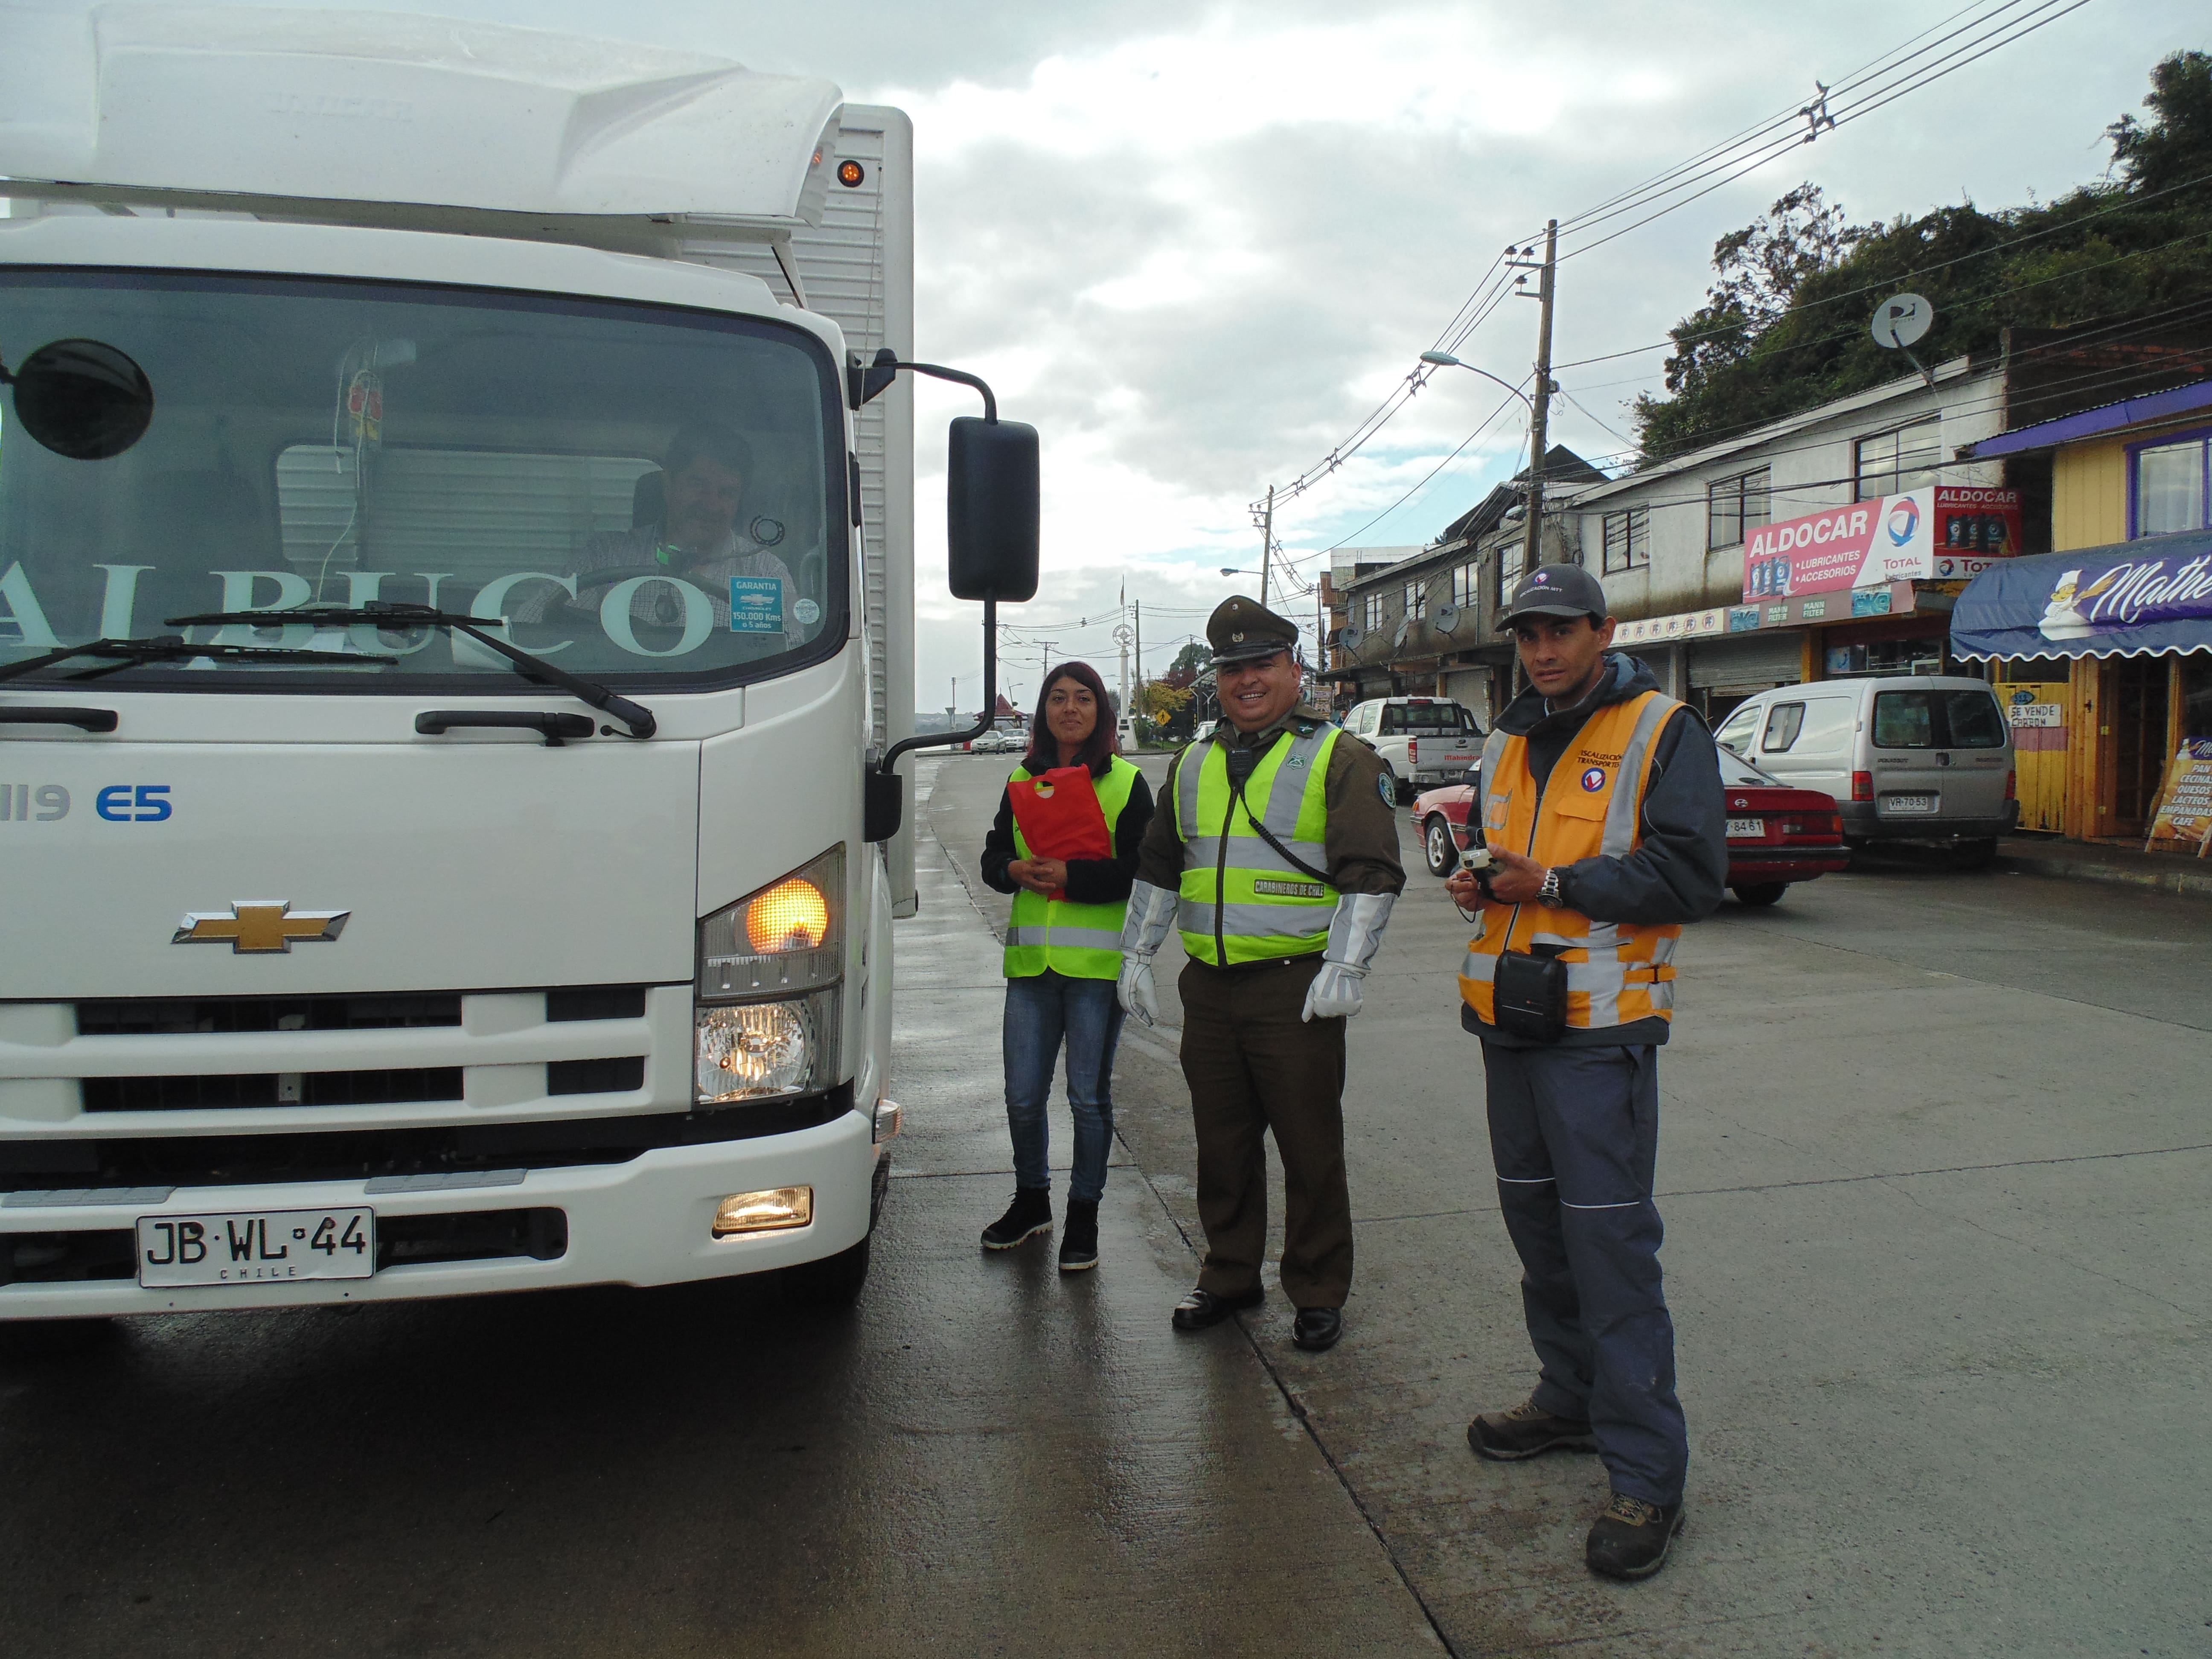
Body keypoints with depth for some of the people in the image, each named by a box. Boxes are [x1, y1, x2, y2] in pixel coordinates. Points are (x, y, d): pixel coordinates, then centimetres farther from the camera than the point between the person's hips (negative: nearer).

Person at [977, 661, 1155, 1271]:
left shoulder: (1126, 782, 0)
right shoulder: (1021, 780, 13)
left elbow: (1144, 871, -8)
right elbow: (993, 858, 14)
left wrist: (1072, 877, -18)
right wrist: (1017, 870, -8)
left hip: (1097, 963, -3)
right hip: (1030, 960, 4)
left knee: (1089, 1095, 4)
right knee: (1023, 1095, 8)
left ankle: (1084, 1215, 20)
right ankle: (1032, 1200, 30)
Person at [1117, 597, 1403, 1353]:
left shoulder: (1339, 759, -2)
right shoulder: (1193, 764, 15)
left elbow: (1371, 872, -9)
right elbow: (1157, 867, 22)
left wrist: (1343, 966, -16)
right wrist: (1137, 954, 18)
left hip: (1296, 990, -5)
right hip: (1209, 986, 5)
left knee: (1310, 1150, 3)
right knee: (1222, 1144, 13)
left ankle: (1318, 1294, 18)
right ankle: (1229, 1276, 29)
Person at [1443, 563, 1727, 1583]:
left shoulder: (1662, 731, -5)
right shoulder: (1508, 743, 17)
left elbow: (1689, 875, -14)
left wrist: (1559, 885, -19)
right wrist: (1478, 883, 7)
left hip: (1601, 1026, -7)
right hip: (1510, 1020, 7)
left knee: (1609, 1241, -8)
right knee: (1535, 1219, 16)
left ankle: (1646, 1476, 1)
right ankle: (1571, 1398, 34)